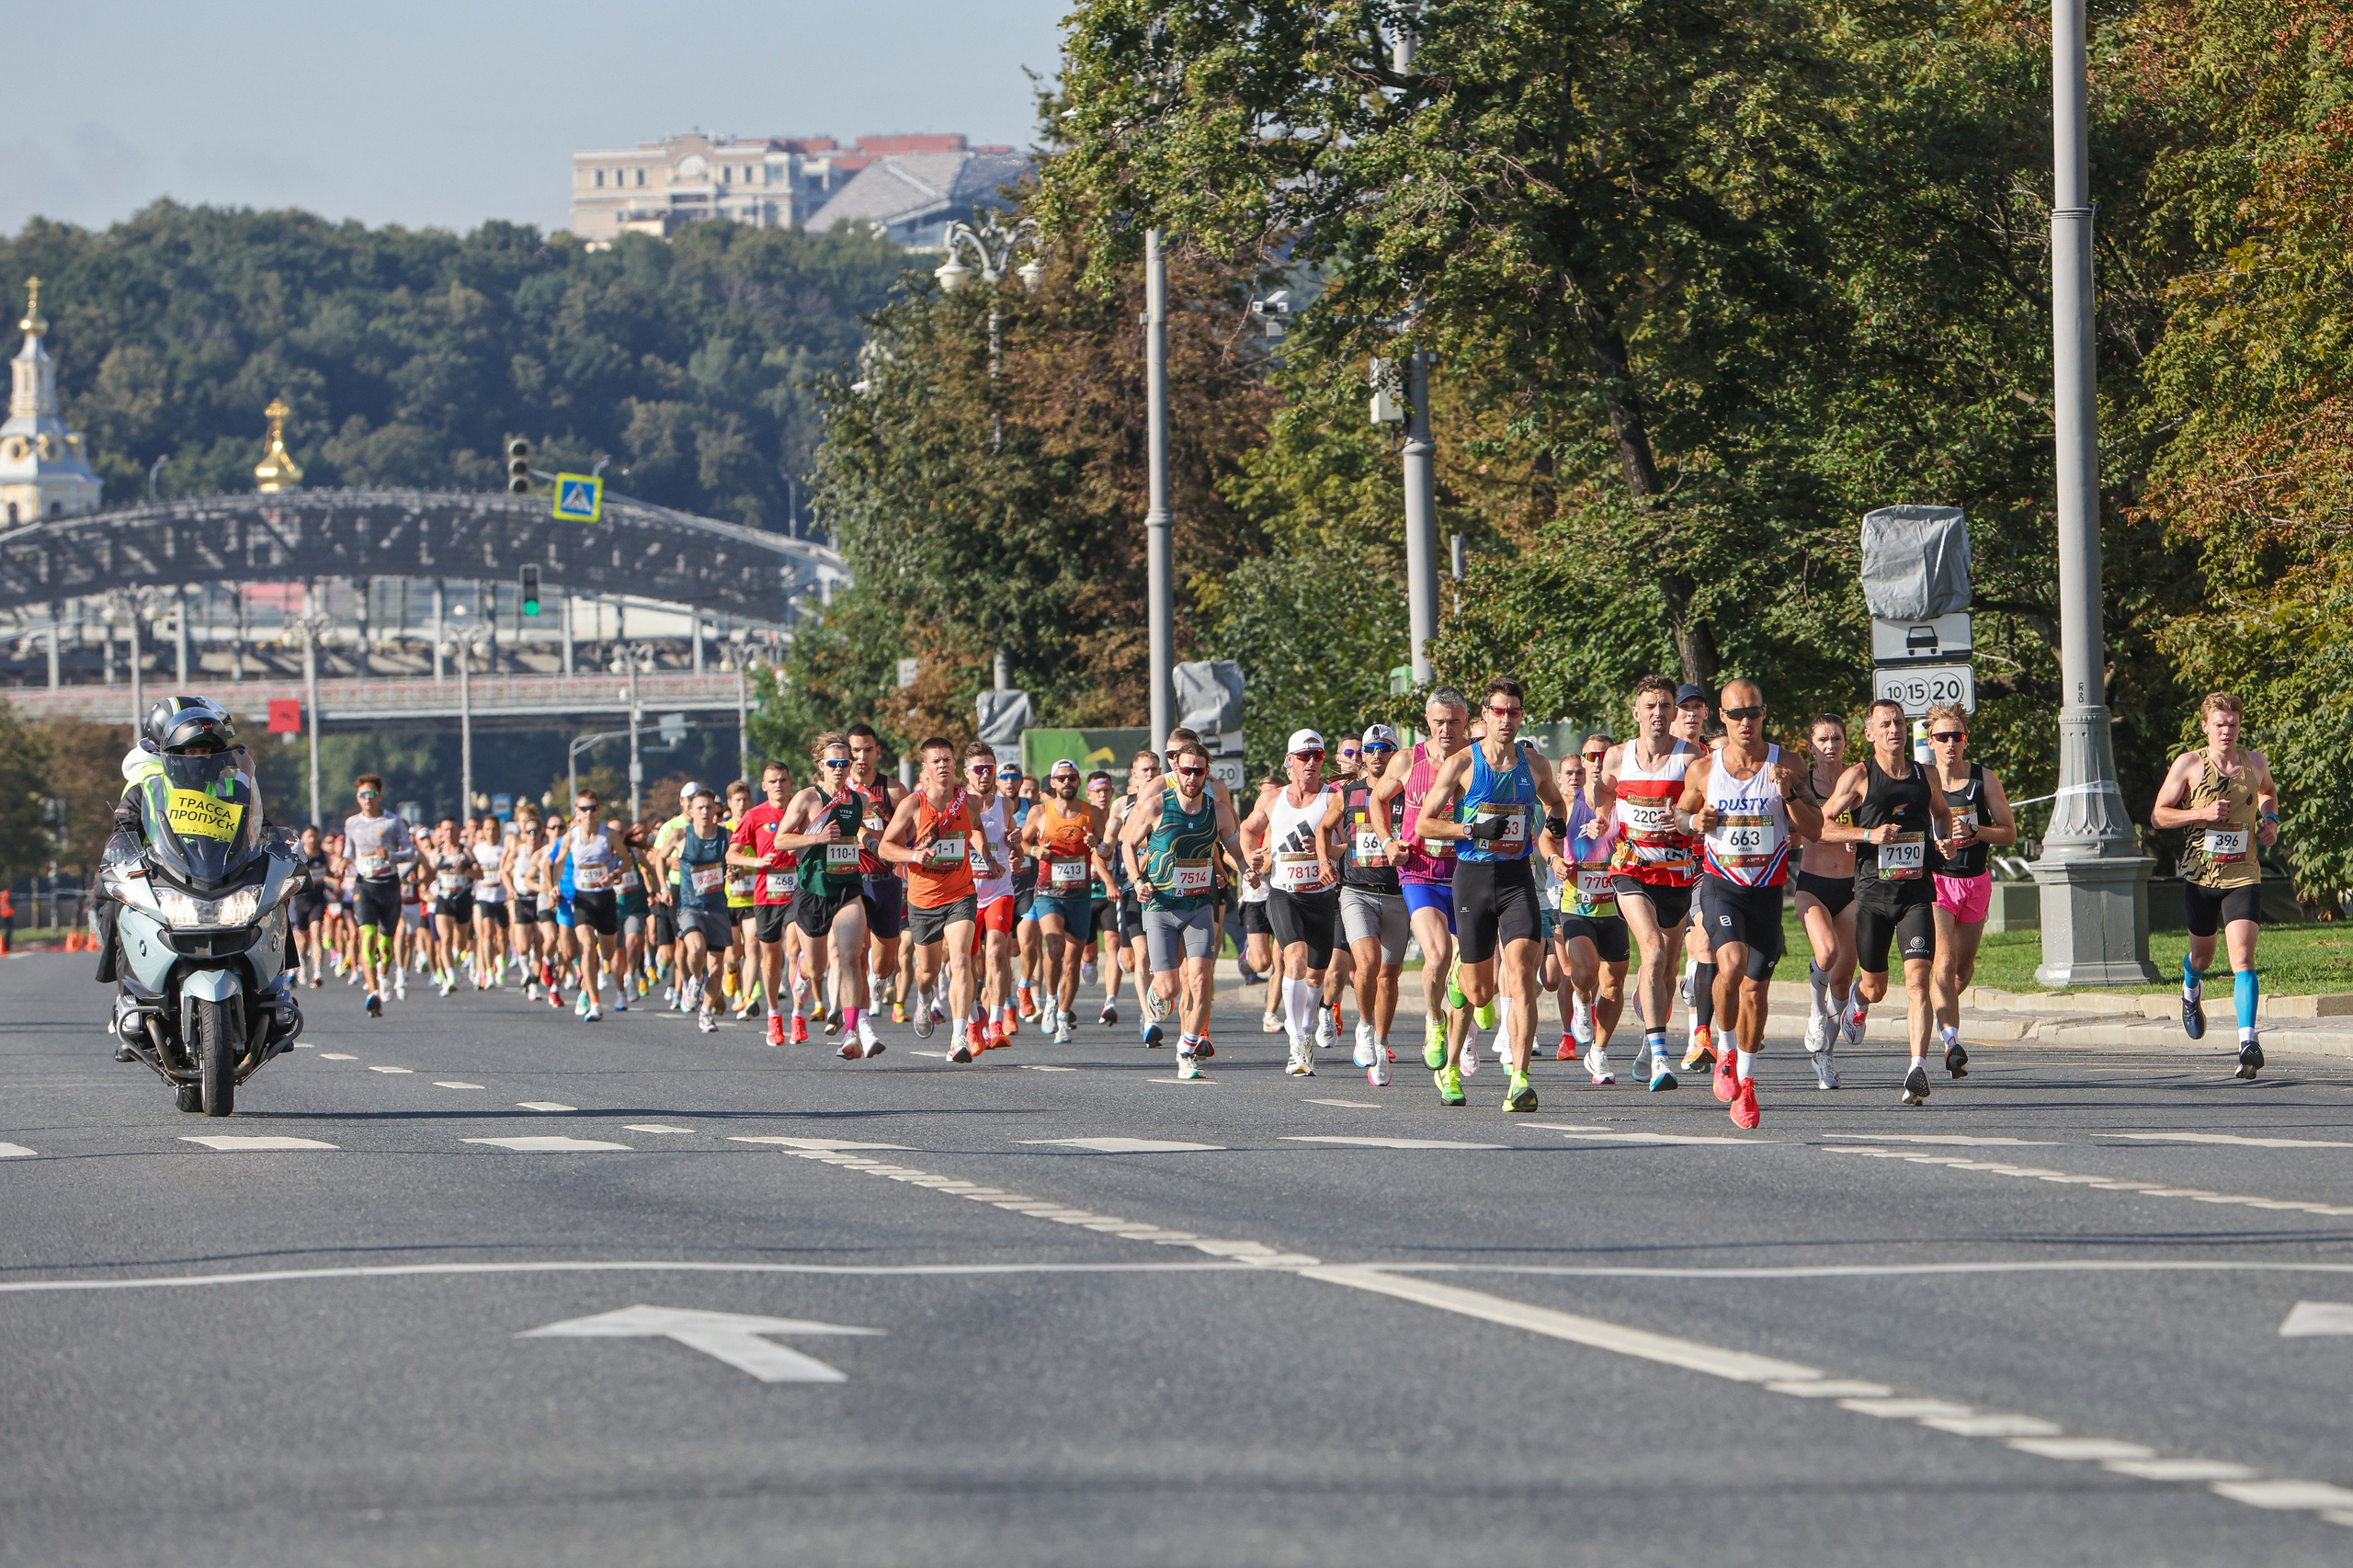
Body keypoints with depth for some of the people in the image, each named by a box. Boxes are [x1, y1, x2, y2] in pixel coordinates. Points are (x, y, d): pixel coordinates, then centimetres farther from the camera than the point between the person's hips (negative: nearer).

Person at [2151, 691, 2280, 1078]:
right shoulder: (2188, 764, -3)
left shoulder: (2255, 762, 5)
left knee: (2243, 955, -17)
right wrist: (2202, 814, -17)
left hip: (2243, 876, 0)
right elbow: (2159, 815, -2)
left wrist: (2270, 819, 7)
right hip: (2199, 876, 0)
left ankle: (2248, 1041, -25)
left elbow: (2268, 791, 29)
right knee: (2203, 953, 17)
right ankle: (2191, 989, 55)